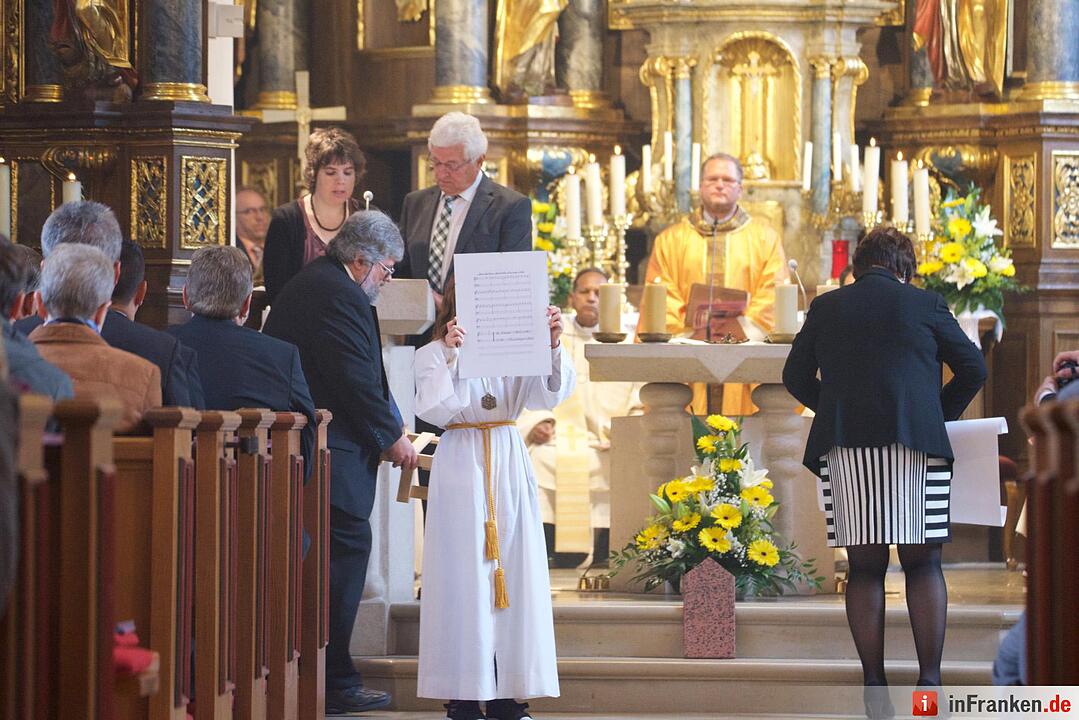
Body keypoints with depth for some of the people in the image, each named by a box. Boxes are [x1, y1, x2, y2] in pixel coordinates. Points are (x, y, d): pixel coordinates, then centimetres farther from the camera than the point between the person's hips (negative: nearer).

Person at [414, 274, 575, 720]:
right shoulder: (433, 355, 2)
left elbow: (552, 394, -5)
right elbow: (435, 411, -12)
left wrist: (553, 346, -20)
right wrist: (449, 357, -22)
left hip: (510, 465, 3)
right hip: (461, 469, -3)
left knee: (514, 573, 2)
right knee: (464, 577, -4)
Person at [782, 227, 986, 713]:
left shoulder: (825, 307, 12)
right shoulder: (924, 304, 7)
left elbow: (795, 376, 14)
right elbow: (973, 368, 8)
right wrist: (940, 415, 20)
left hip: (843, 447, 2)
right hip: (914, 444, -2)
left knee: (864, 567, 4)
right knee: (924, 563, 4)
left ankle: (874, 683, -2)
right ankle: (929, 679, -6)